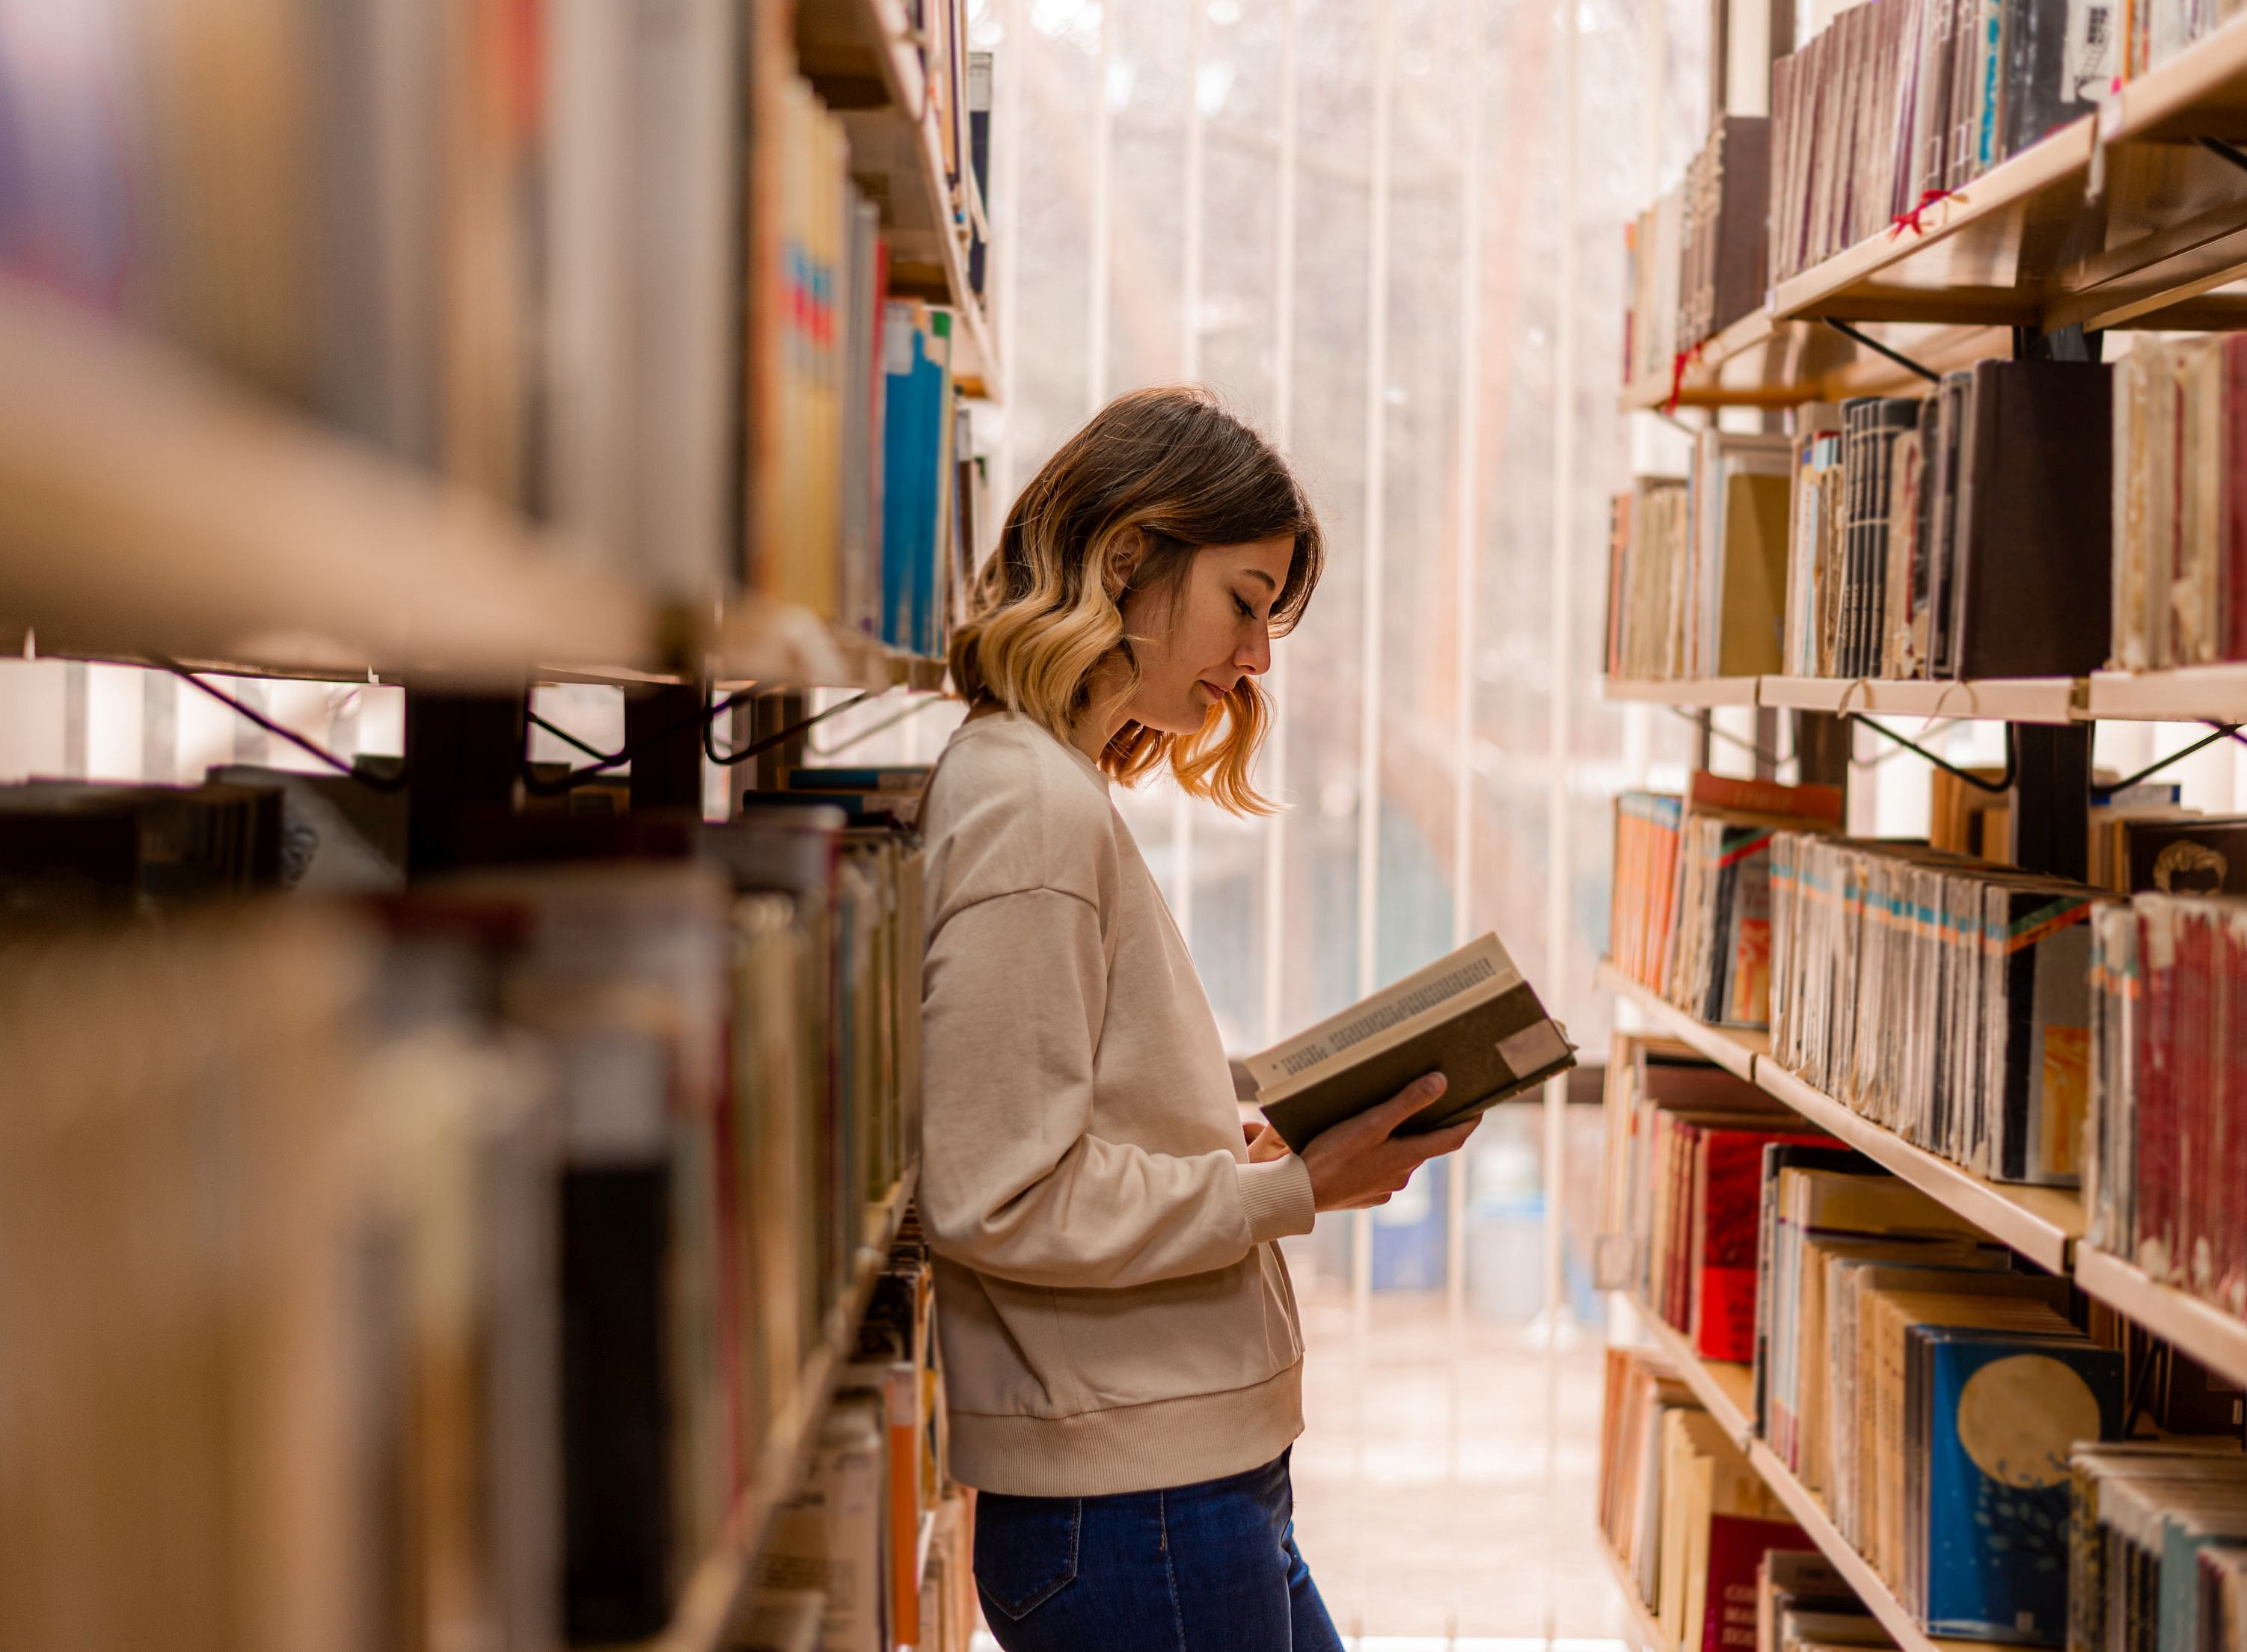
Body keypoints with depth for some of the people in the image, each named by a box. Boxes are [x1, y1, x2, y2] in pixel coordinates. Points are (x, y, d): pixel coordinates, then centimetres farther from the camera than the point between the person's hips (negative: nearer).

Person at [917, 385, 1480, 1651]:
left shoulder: (1066, 791, 13)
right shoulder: (1031, 808, -16)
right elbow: (1002, 1198, -21)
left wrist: (1283, 1150, 5)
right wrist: (1294, 1190, -15)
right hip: (1132, 1511, -10)